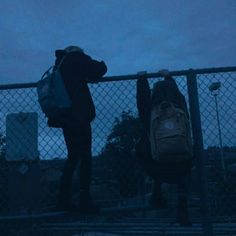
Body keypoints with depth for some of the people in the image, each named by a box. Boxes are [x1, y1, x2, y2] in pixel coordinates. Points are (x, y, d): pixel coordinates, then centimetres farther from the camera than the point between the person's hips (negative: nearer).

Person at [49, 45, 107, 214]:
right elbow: (100, 68, -6)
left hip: (66, 117, 8)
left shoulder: (59, 64, 21)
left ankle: (64, 199, 15)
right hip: (78, 116, -8)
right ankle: (85, 200, -5)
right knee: (85, 157, -5)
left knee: (73, 157, 13)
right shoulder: (75, 58, -1)